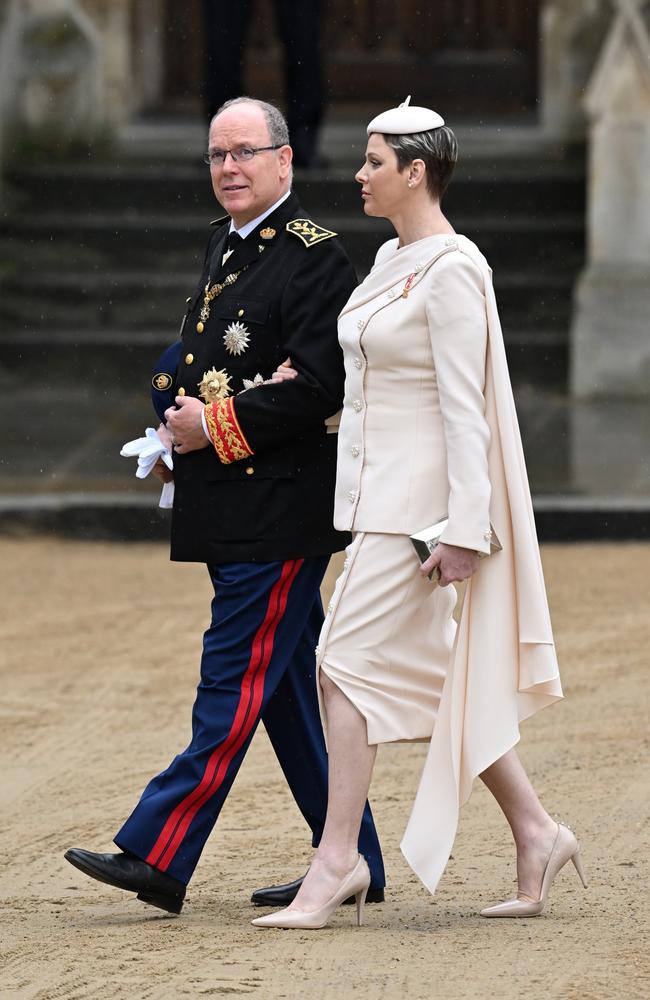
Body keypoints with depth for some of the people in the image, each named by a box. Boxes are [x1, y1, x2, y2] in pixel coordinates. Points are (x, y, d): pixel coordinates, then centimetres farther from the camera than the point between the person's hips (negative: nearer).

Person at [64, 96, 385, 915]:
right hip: (232, 510, 9)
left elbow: (318, 384, -19)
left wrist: (218, 427, -16)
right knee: (290, 683, 11)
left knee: (235, 679, -8)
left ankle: (157, 857, -11)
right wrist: (178, 423, 8)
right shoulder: (223, 248, 16)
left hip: (278, 509, -9)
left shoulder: (314, 257, -11)